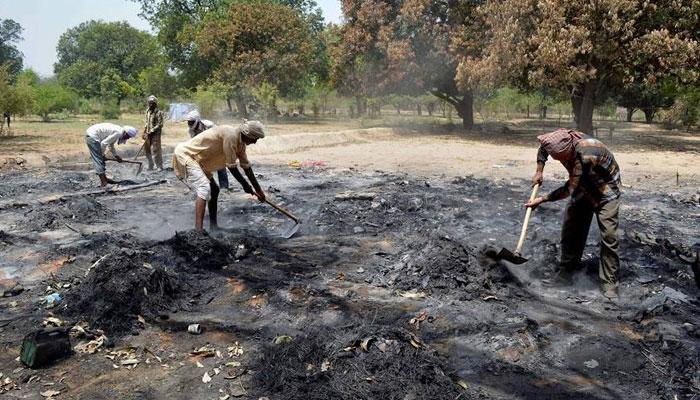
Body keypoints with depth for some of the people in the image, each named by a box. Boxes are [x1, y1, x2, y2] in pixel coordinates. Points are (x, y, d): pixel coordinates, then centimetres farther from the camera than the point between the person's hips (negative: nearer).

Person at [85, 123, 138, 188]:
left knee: (100, 159, 17)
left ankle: (104, 178, 27)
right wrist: (102, 154, -6)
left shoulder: (118, 131, 10)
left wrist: (116, 156, 19)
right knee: (98, 160, -9)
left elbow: (111, 145, 22)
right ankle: (103, 183, -7)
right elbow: (104, 143, -20)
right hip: (92, 137, -10)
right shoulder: (118, 133, -20)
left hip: (91, 135, 10)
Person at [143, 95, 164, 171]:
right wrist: (144, 132, 13)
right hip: (148, 134, 8)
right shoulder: (148, 111, 11)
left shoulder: (158, 113, -12)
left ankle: (159, 167, 4)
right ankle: (150, 166, 24)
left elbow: (160, 125, -15)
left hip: (155, 134, -8)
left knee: (156, 150, -6)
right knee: (146, 150, 11)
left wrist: (152, 131, -19)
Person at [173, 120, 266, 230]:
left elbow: (246, 167, 12)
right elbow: (231, 166, -22)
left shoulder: (240, 142, 4)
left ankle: (213, 226, 25)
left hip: (196, 159, 11)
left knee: (214, 190, 16)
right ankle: (198, 231, -32)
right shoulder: (231, 135, -25)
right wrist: (245, 185, -10)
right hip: (184, 154, -11)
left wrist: (258, 190, 14)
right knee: (204, 189, -25)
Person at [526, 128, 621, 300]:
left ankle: (609, 283, -2)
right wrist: (539, 172, -6)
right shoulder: (561, 140, -20)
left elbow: (569, 189, -32)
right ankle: (566, 271, 15)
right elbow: (542, 148, 4)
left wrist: (542, 200, -25)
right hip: (583, 186, 7)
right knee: (570, 228, 4)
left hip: (605, 189, -6)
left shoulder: (586, 155, -40)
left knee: (608, 236, -11)